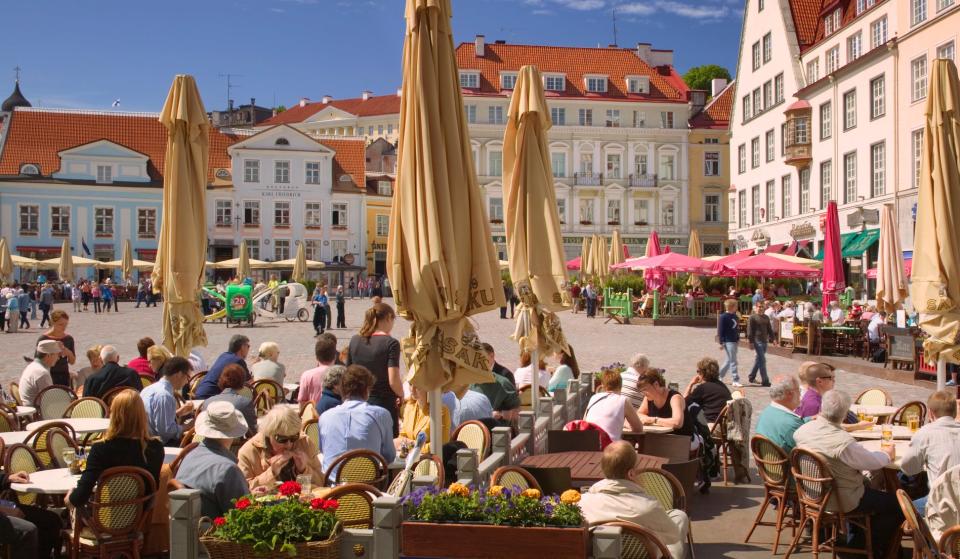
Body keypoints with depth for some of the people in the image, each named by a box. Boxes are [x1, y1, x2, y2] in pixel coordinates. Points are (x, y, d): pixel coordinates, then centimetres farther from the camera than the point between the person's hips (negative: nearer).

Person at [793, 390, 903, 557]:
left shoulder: (803, 430, -12)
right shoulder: (844, 442, -32)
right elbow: (873, 462, -18)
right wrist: (887, 455, 4)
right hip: (841, 502, -8)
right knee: (897, 505, 6)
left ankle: (856, 538, 42)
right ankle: (874, 551, 20)